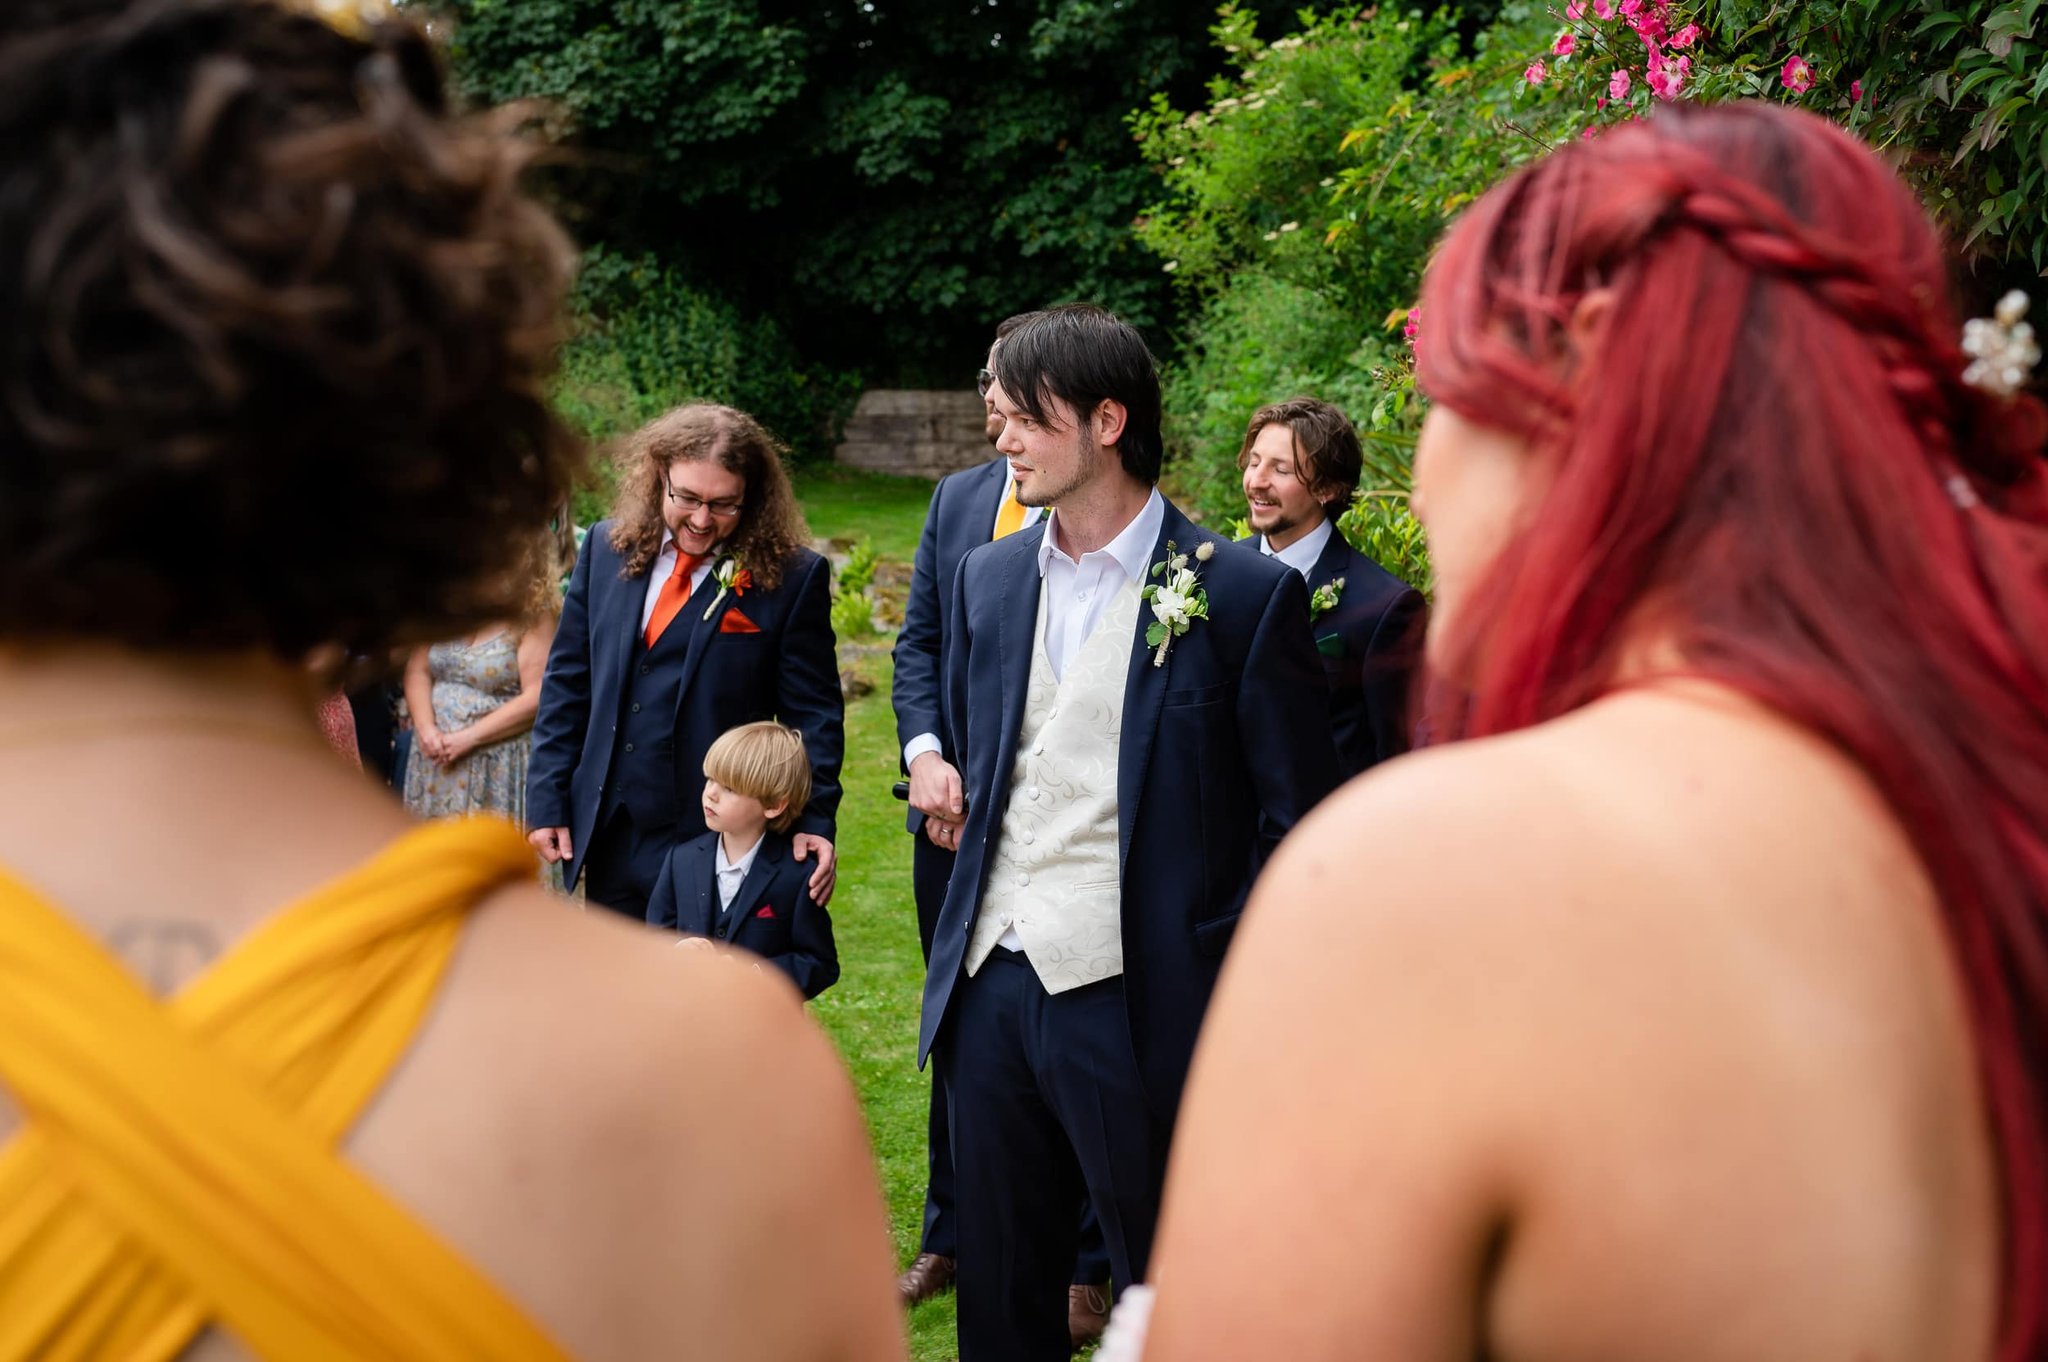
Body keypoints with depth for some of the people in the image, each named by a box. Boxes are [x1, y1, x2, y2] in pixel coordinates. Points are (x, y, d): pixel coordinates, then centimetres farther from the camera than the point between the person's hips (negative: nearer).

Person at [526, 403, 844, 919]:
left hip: (717, 842, -4)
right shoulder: (606, 547, 5)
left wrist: (814, 821, -13)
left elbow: (813, 714, -4)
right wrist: (547, 802, 5)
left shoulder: (791, 577, -6)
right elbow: (566, 683, 9)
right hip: (608, 836, 4)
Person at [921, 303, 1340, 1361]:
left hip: (1136, 999, -5)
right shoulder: (986, 578, 11)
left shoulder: (1245, 593, -7)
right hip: (992, 986, 5)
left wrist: (1232, 986, -7)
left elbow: (1296, 820, -5)